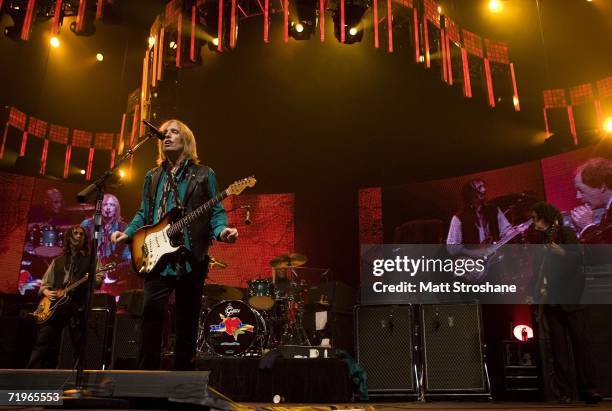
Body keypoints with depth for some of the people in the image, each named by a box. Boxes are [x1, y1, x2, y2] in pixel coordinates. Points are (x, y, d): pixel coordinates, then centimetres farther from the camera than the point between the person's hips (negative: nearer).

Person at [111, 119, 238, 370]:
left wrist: (221, 230, -19)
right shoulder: (152, 177, 18)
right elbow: (143, 214, 18)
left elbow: (216, 211, 1)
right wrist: (128, 233, 0)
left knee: (187, 320, 4)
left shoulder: (204, 174, 8)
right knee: (152, 311, -12)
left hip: (191, 257, -2)